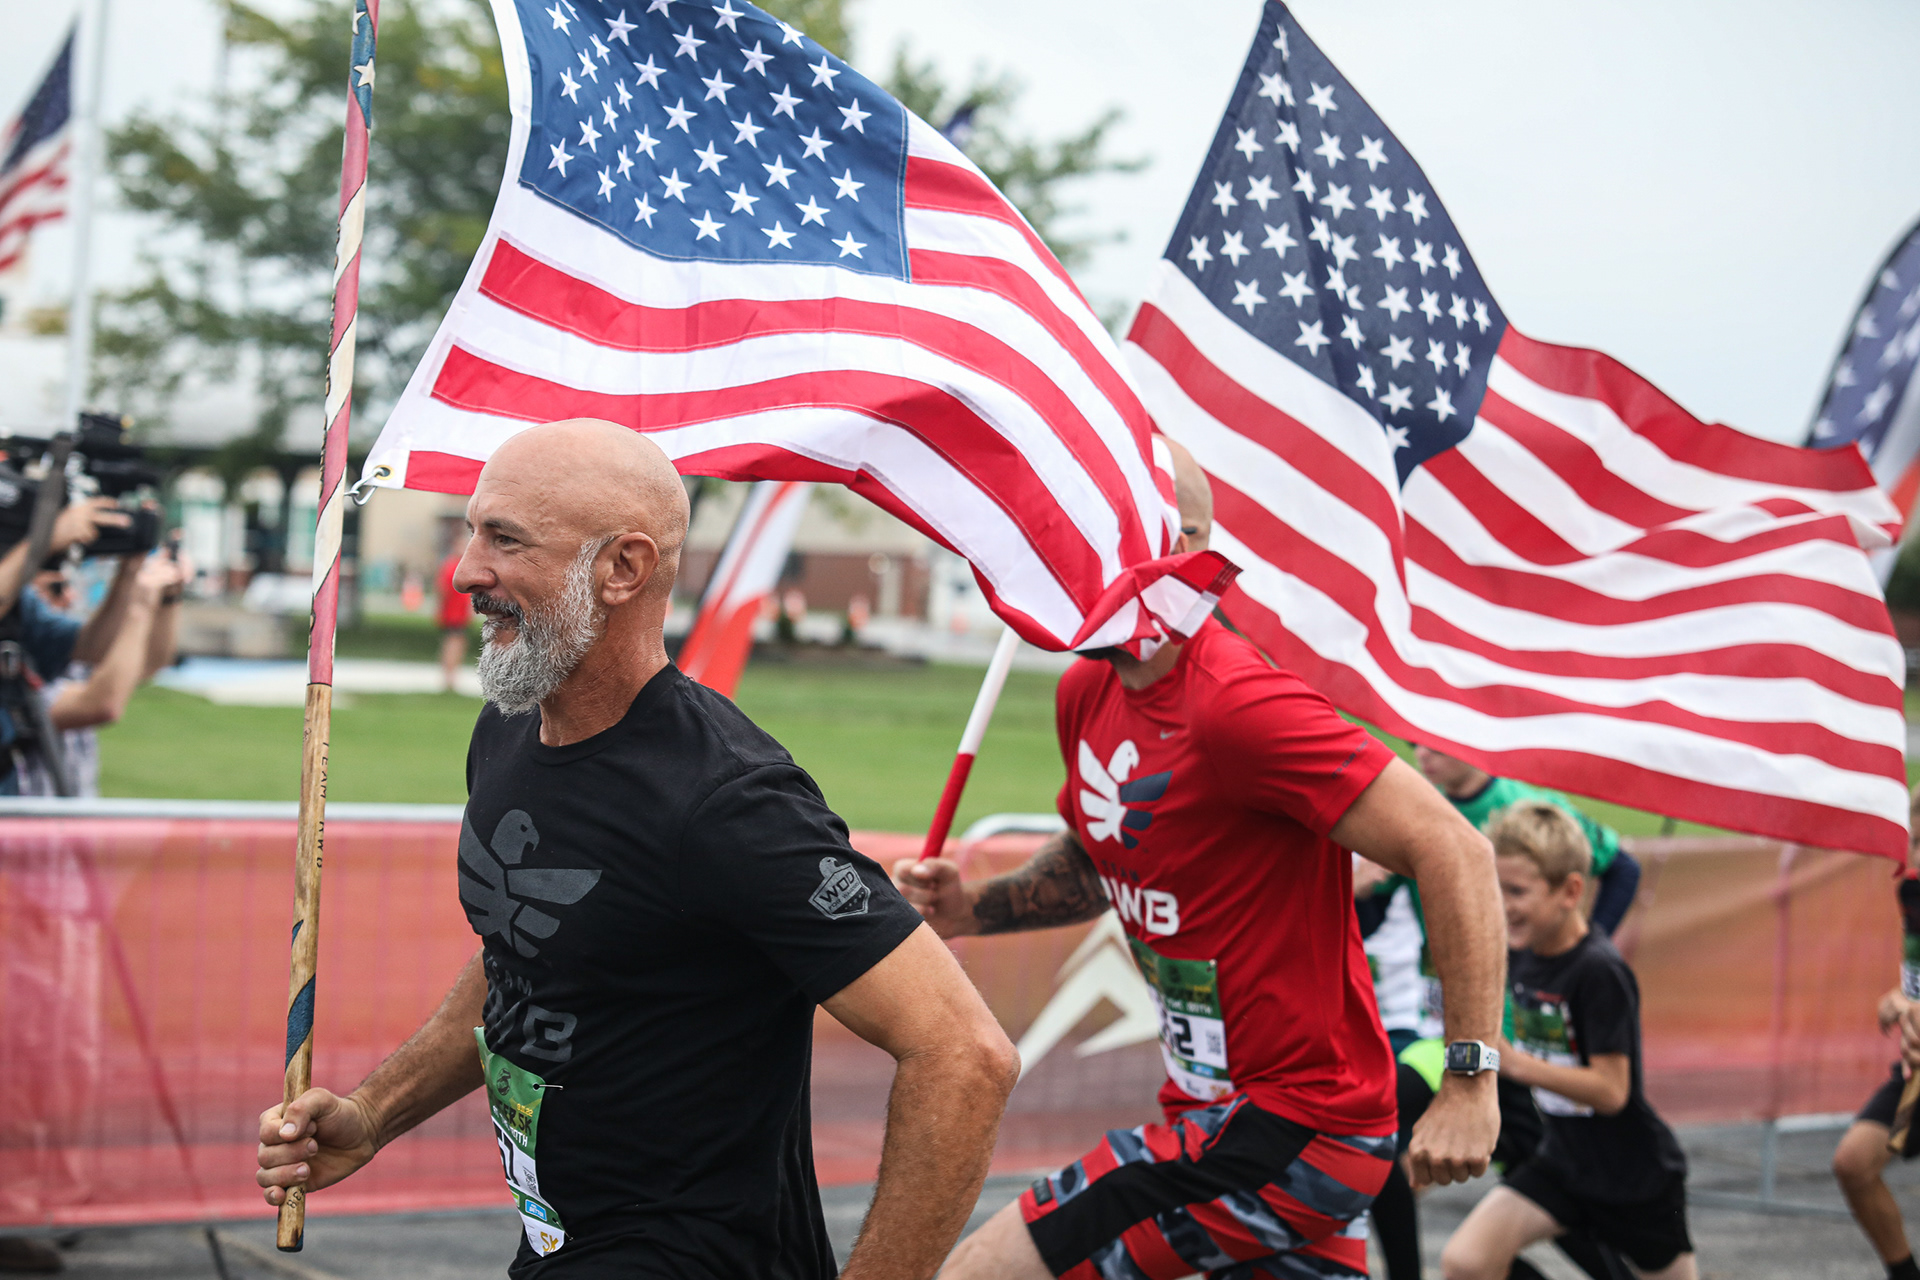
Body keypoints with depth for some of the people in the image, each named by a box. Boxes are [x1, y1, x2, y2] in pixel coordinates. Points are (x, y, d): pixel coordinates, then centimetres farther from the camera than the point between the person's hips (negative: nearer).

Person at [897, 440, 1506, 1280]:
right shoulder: (1086, 692, 7)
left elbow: (1455, 853, -24)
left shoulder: (1238, 707, -22)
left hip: (1288, 1130, -9)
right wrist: (974, 908, 7)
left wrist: (1470, 1080, -25)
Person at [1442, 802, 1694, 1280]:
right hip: (1562, 1157, 6)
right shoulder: (1521, 956, -2)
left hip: (1633, 1173, -6)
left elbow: (1611, 1092, -28)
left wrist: (1514, 1063, -34)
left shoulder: (1600, 972, -25)